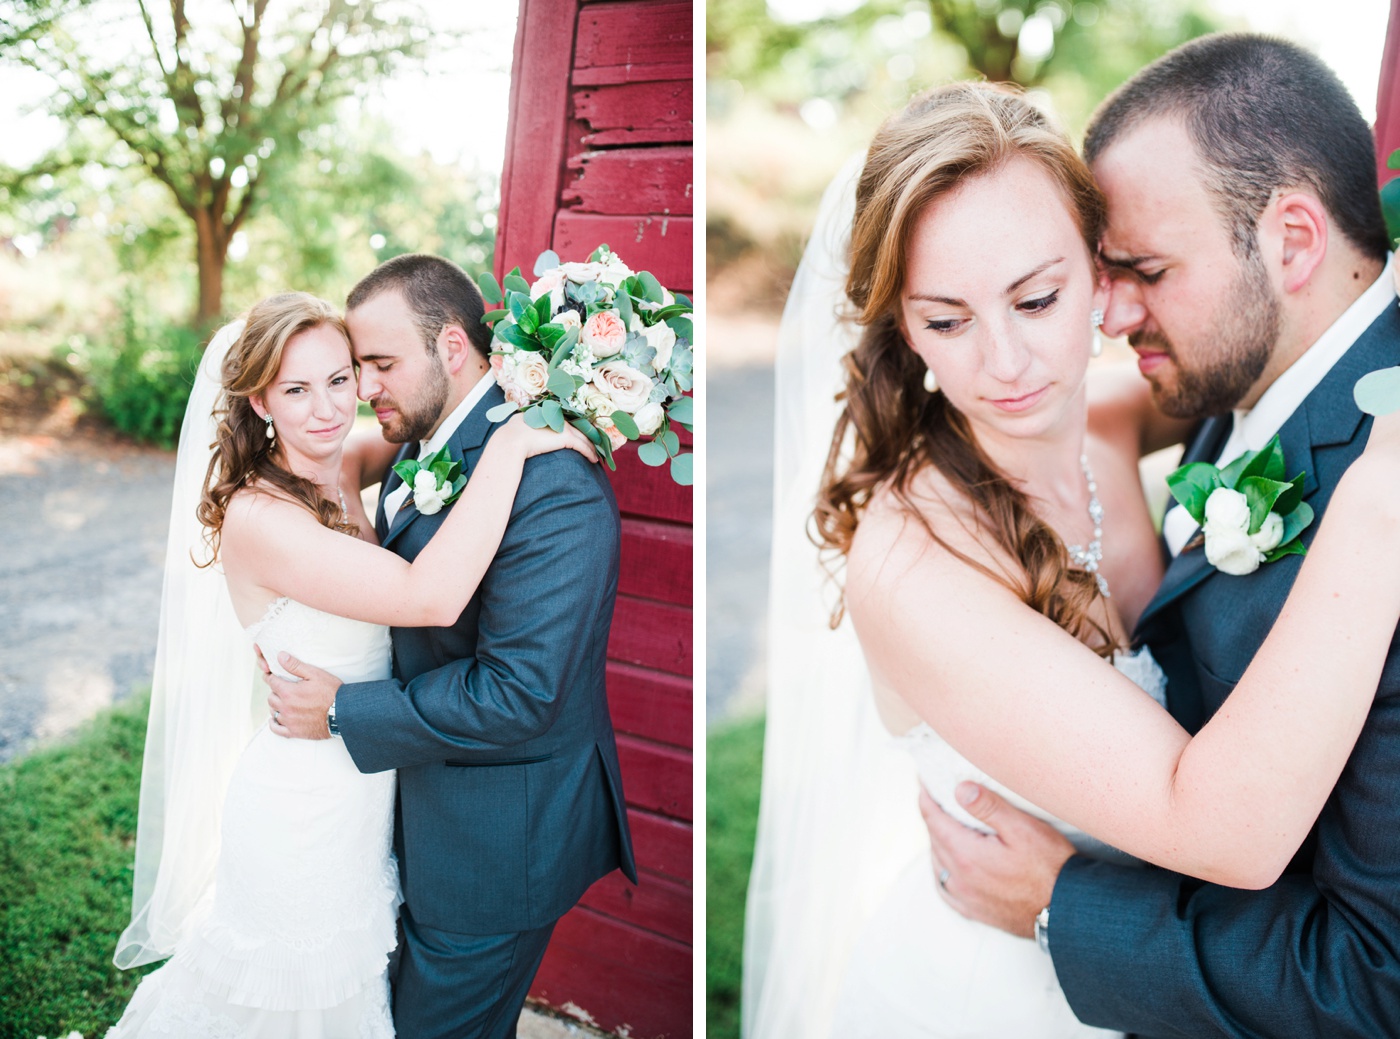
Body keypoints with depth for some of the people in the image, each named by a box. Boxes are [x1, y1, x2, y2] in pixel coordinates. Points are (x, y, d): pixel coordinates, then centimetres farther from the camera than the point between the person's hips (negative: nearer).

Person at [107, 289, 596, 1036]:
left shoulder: (340, 483, -3)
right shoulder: (256, 518, -27)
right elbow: (430, 596, -38)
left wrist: (452, 372, -8)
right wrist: (509, 445, -34)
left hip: (364, 797, 7)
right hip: (301, 812, -7)